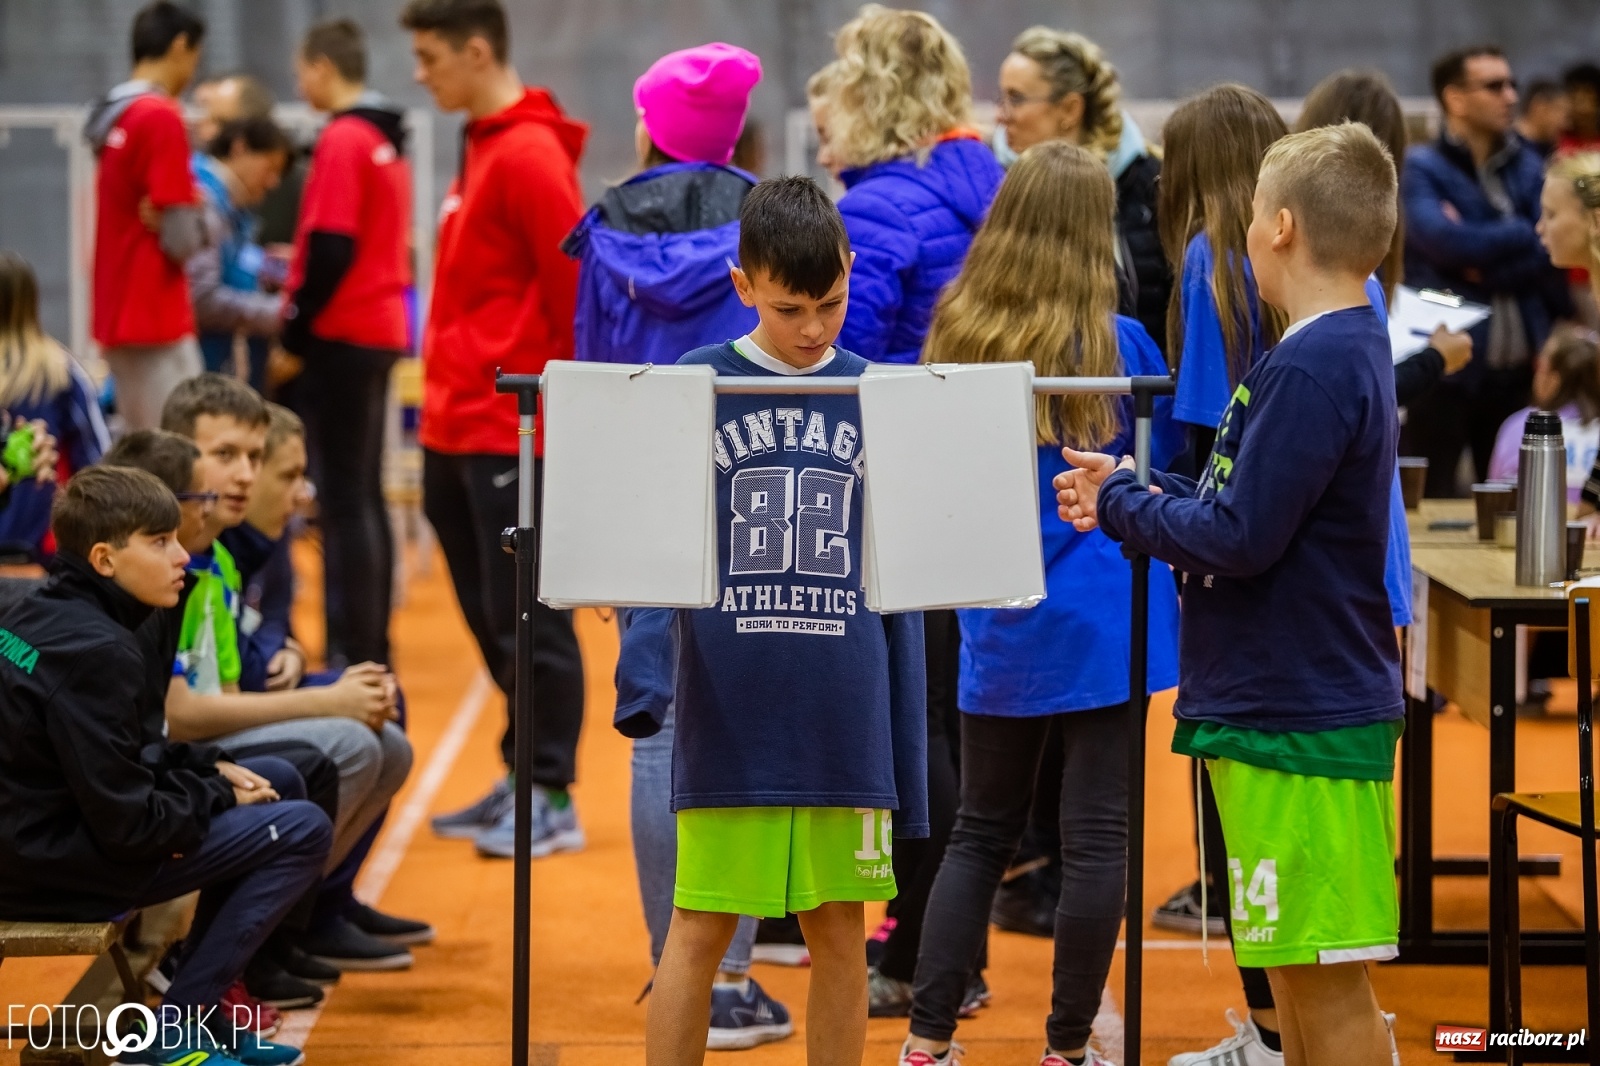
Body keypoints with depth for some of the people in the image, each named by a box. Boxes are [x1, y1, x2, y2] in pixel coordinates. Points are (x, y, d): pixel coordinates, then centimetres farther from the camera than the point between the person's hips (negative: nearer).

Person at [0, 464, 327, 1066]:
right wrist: (219, 796, -6)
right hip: (55, 871, -10)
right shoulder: (94, 651, -23)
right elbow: (129, 825, -23)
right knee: (303, 831, -11)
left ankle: (205, 1012, 18)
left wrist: (209, 769, 5)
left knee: (278, 782, 18)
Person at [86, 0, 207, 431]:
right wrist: (199, 225, 2)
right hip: (156, 318, -9)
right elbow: (182, 240, -16)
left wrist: (163, 220, 4)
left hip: (118, 312, 9)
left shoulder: (112, 116, 12)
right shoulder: (162, 117, -13)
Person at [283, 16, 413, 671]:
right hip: (381, 330, 9)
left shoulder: (342, 139, -14)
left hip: (340, 335, -9)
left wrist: (293, 334, -12)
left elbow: (330, 249, -19)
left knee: (343, 500, -7)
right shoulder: (387, 140, 13)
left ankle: (354, 654, -8)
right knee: (365, 494, 13)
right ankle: (372, 647, 17)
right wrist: (298, 271, 17)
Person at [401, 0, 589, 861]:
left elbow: (574, 288, -17)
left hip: (510, 434, -9)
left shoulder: (530, 156, -14)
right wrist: (445, 402, 15)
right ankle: (525, 778, 23)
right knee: (491, 618, 14)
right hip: (459, 429, 9)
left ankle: (553, 799, 3)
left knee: (525, 620, -3)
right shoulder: (484, 149, 15)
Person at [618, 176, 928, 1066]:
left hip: (846, 720, 2)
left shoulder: (877, 398, 6)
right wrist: (646, 679, -20)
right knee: (700, 931, 3)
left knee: (841, 932, 8)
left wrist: (907, 760, 7)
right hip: (728, 719, -2)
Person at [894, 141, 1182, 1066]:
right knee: (1097, 838, 3)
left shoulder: (958, 339, -1)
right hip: (1101, 623, -3)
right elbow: (1170, 462, 8)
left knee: (982, 832, 14)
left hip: (999, 631, 3)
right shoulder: (1117, 345, -7)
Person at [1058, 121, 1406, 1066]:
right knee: (1295, 975, 17)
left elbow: (1238, 537, -21)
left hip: (1304, 720, -10)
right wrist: (1135, 492, 11)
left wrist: (1121, 505, -6)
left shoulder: (1310, 369, -19)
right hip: (1289, 704, 10)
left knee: (1329, 984, -5)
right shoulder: (1352, 350, 13)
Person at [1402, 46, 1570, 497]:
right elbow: (1442, 238, -20)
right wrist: (1521, 236, -7)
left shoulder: (1528, 168, 10)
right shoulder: (1419, 168, -3)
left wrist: (1483, 264, -12)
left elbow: (1553, 257, -1)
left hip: (1520, 366, 5)